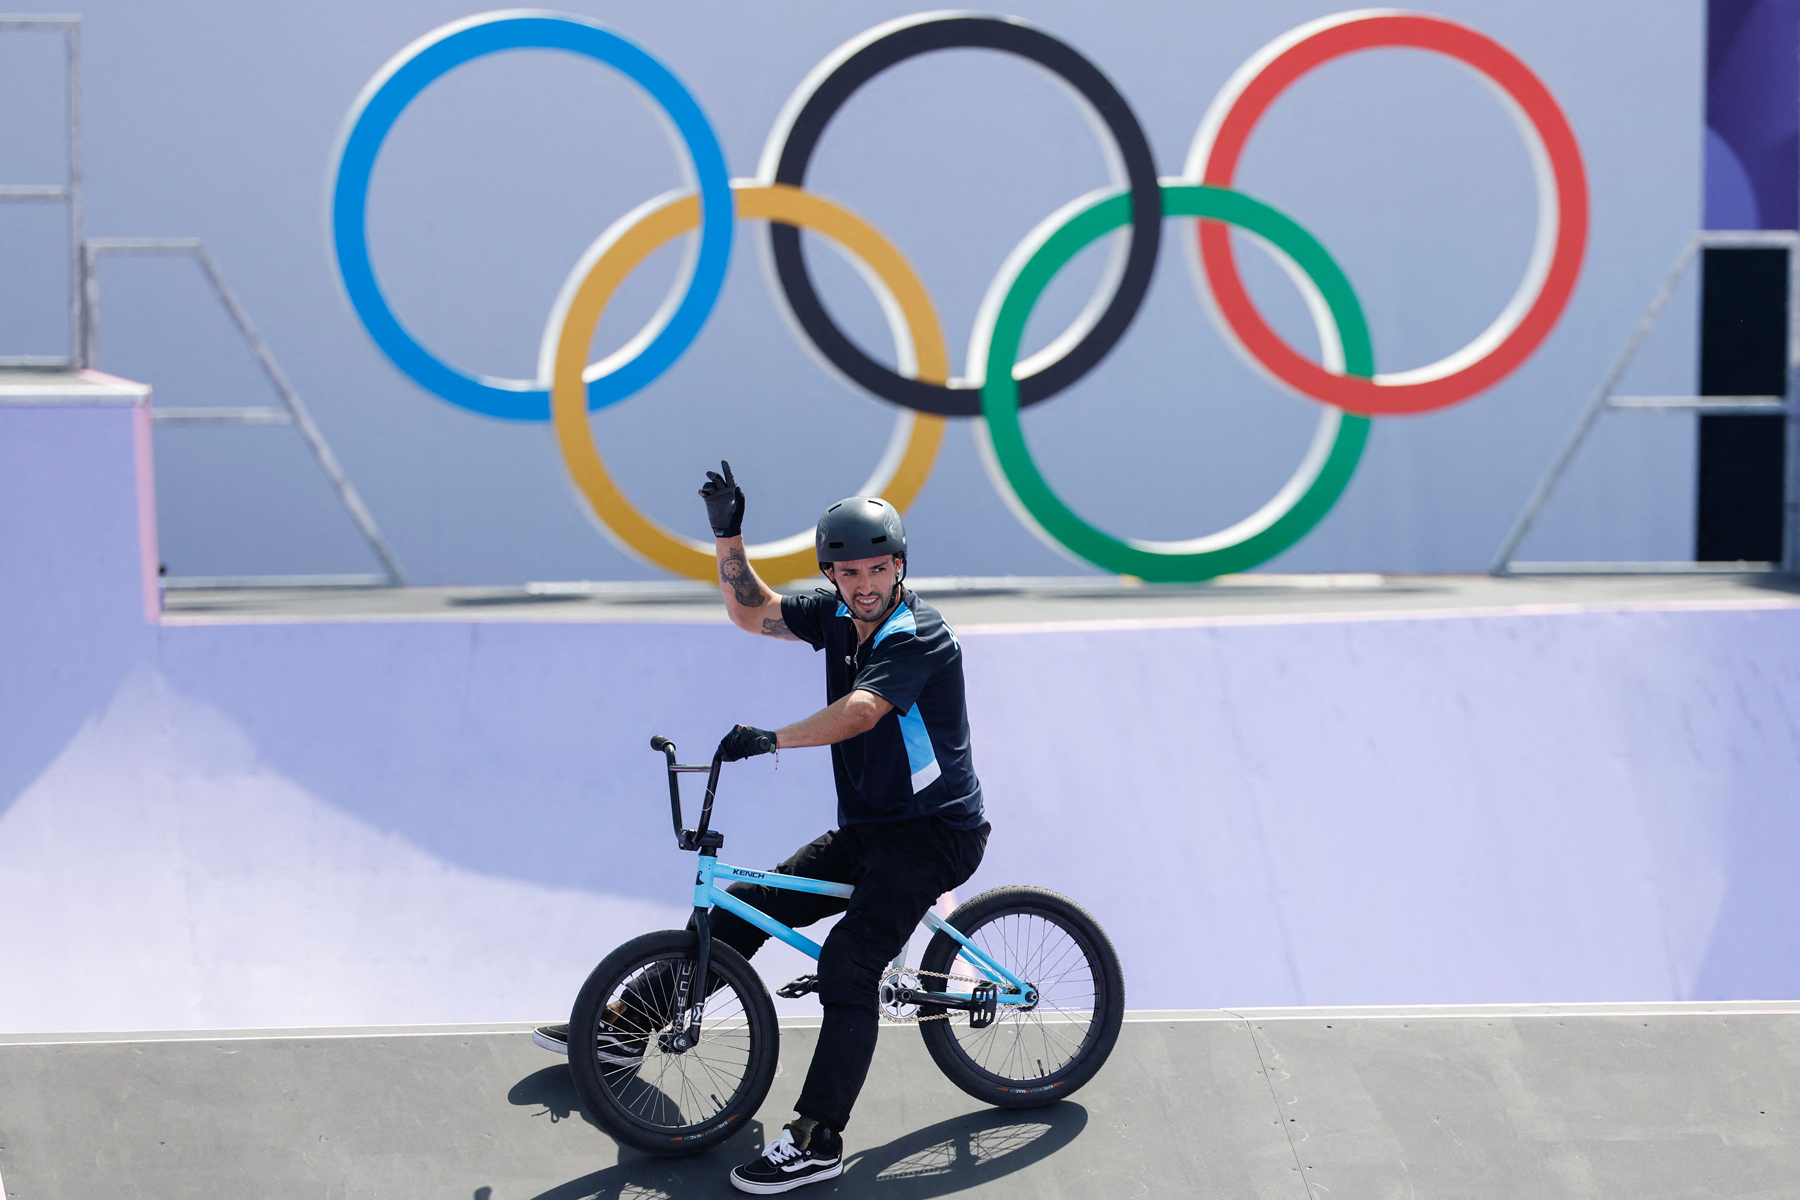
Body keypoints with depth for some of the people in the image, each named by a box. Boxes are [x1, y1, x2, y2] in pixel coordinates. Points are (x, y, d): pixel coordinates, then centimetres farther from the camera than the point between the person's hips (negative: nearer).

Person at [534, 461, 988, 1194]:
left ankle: (817, 1139, -24)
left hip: (931, 832, -8)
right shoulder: (836, 616, 4)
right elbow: (752, 611, 11)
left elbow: (859, 713, -34)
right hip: (864, 832, 8)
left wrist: (772, 739, -44)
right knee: (744, 907, 8)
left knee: (847, 963, -23)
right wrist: (728, 535, -4)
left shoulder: (921, 637, -20)